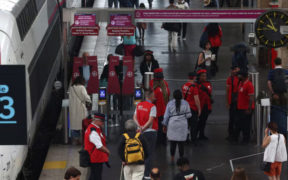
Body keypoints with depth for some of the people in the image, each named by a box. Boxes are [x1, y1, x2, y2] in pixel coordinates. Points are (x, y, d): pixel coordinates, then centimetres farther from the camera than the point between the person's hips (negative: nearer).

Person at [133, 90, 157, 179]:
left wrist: (140, 126, -7)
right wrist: (143, 128, -14)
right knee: (149, 154, 0)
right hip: (151, 132, -6)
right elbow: (151, 120, -19)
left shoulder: (139, 105, 7)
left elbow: (135, 117, 3)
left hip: (142, 132, 6)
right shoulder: (152, 106, -12)